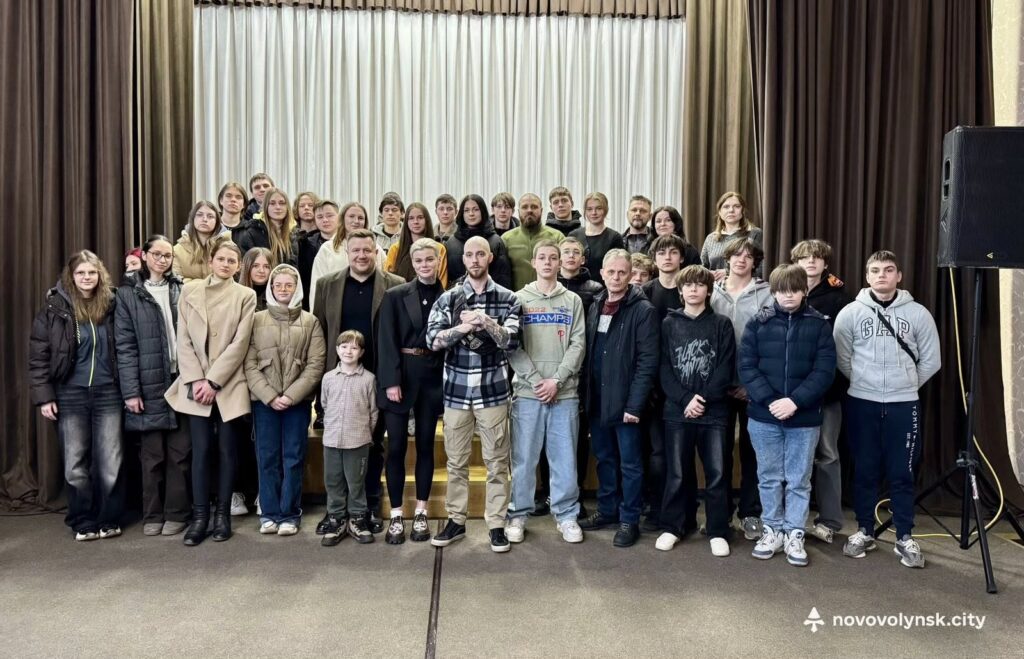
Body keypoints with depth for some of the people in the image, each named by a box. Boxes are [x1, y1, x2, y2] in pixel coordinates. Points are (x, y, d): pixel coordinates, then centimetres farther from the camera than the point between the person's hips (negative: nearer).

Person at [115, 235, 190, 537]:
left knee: (180, 452, 3)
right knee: (152, 454, 4)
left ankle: (177, 513, 14)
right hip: (149, 384, -1)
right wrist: (131, 391, -8)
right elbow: (125, 346, -2)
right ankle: (152, 515, 16)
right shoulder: (128, 294, 3)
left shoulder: (182, 290, 9)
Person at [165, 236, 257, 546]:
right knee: (201, 450, 0)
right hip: (195, 385, 1)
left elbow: (240, 343, -5)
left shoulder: (245, 296, 2)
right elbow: (184, 340, 2)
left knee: (226, 450, 4)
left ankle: (222, 514, 14)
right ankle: (199, 516, 8)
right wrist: (196, 381, -8)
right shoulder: (190, 291, 7)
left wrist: (213, 381, -11)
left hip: (229, 385, -1)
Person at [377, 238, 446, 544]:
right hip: (400, 375, -2)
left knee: (425, 445, 9)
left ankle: (421, 513, 20)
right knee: (396, 446, 1)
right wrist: (391, 381, -14)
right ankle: (396, 515, 12)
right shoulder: (396, 295, -1)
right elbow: (387, 341, -6)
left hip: (432, 378, 2)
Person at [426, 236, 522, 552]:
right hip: (456, 390, 1)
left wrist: (487, 323, -22)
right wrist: (463, 327, -19)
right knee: (456, 461, 10)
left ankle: (497, 524, 15)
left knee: (497, 461, 5)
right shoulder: (448, 298, 5)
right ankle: (456, 521, 23)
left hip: (493, 390, -1)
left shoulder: (507, 298, 3)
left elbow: (512, 342, -6)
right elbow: (432, 339, -5)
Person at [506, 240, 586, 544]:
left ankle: (566, 515, 18)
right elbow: (512, 346, -2)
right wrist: (536, 380, -11)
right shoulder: (519, 299, 6)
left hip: (565, 393, 1)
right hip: (527, 392, -1)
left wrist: (557, 380, -10)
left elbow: (578, 344, 1)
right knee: (524, 458, 5)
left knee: (565, 457, 6)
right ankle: (518, 515, 17)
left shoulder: (573, 301, 9)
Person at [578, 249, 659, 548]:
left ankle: (629, 520, 17)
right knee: (604, 458, 17)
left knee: (629, 463, 5)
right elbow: (588, 352, 12)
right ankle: (607, 510, 31)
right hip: (597, 400, 6)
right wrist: (587, 394, 6)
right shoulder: (595, 307, 10)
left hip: (624, 401, -6)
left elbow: (647, 362, -14)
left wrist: (634, 404, -18)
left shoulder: (643, 310, -10)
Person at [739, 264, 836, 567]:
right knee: (769, 477, 11)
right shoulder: (758, 323, 1)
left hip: (804, 418, 0)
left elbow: (824, 371, -6)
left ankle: (794, 535, 20)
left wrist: (795, 401, -17)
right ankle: (772, 530, 25)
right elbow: (746, 366, -4)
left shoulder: (819, 325, 0)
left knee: (799, 480, 8)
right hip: (764, 416, 1)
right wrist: (769, 400, -15)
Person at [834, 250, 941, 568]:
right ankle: (864, 532, 21)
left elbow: (930, 360, 6)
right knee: (864, 471, 8)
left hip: (903, 404, 0)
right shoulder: (850, 313, -2)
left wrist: (906, 384, 7)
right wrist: (863, 382, 6)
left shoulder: (918, 314, 0)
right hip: (861, 403, 0)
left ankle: (905, 538, 17)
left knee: (902, 473, 5)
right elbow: (842, 358, 4)